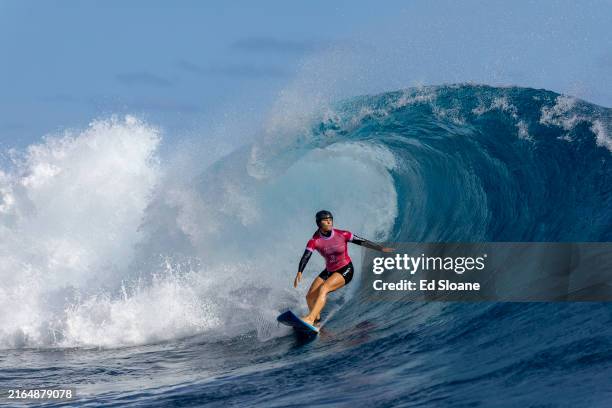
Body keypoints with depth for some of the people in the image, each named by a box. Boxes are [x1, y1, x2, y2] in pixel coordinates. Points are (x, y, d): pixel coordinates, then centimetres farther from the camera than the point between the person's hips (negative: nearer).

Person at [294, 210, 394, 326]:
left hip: (345, 270, -4)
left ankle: (310, 319, -37)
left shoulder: (342, 235, -15)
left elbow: (362, 242, -7)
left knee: (323, 289, -28)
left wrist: (381, 248, -10)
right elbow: (305, 257, -23)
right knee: (310, 297, -1)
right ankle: (316, 318, 28)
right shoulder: (314, 241, -12)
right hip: (329, 272, 4)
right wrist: (299, 272, -40)